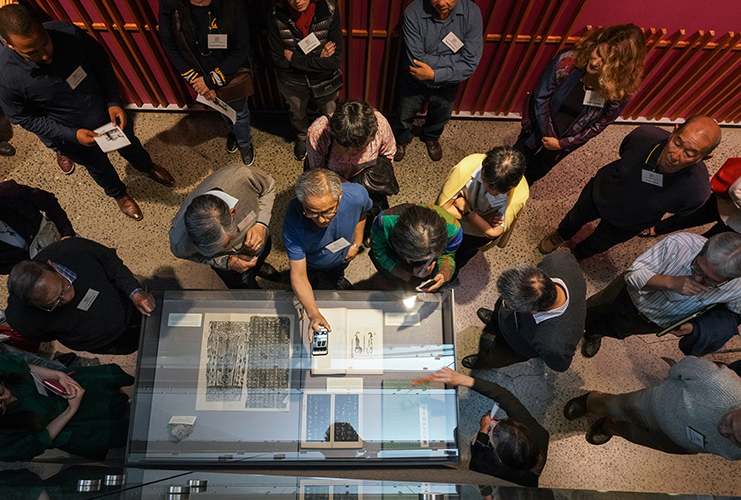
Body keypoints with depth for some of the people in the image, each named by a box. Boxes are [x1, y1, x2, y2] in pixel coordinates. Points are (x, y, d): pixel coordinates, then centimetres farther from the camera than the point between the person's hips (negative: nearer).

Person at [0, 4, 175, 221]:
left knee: (130, 145, 29)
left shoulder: (69, 33, -28)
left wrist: (113, 102, -20)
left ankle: (148, 167, 64)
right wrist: (72, 135, -26)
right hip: (71, 135, -2)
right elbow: (25, 118, -18)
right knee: (99, 166, 25)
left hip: (107, 113, 2)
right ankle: (119, 195, 58)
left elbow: (101, 63, -11)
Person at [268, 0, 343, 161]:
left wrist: (295, 58, -25)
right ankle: (302, 139, 62)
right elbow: (279, 60, -19)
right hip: (293, 82, 1)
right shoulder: (276, 16, -24)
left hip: (325, 81, -1)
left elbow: (335, 60, -26)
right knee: (297, 116, 28)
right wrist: (318, 59, -24)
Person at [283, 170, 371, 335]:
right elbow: (298, 276, -38)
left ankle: (339, 281, 62)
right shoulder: (293, 221, -44)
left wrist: (357, 243, -7)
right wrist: (314, 313, -50)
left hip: (342, 259, 3)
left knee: (336, 278, 31)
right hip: (311, 266, -2)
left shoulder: (357, 195, -38)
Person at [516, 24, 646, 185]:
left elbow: (598, 125, -15)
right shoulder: (567, 60, -31)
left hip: (566, 139, 1)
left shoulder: (620, 92, -29)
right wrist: (549, 135, -18)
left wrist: (562, 143, -14)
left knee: (536, 171, 27)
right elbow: (541, 97, -19)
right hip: (539, 127, -1)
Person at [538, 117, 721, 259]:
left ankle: (577, 255, 65)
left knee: (597, 244, 29)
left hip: (626, 225, 0)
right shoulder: (644, 135, -39)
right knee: (576, 217, 30)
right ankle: (561, 235, 66)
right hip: (599, 192, 0)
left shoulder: (696, 191, -41)